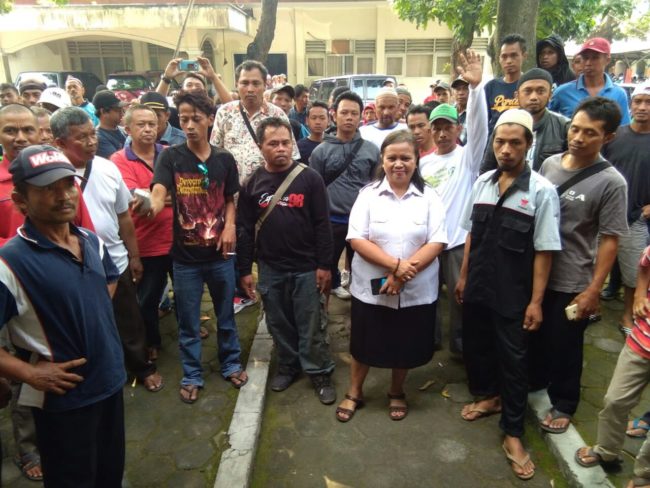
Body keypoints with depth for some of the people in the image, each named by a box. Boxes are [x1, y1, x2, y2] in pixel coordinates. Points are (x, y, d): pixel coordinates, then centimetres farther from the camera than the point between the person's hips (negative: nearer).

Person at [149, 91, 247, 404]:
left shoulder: (224, 159, 2)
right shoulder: (170, 157, -7)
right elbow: (158, 194, -22)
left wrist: (230, 226, -6)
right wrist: (150, 207, -45)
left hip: (220, 254, 2)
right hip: (186, 256, -2)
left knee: (225, 315, 17)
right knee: (188, 321, 12)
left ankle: (231, 364, 38)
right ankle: (192, 375, 31)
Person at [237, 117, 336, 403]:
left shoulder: (309, 179, -6)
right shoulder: (252, 183, 1)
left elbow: (322, 225, -5)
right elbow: (245, 229, 4)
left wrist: (324, 265, -8)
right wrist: (245, 269, 2)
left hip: (305, 268, -2)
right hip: (269, 269, 3)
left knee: (310, 326, 7)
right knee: (279, 324, 16)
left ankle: (319, 372, 24)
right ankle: (288, 366, 35)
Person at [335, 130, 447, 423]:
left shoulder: (428, 197, -1)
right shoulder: (368, 194, -4)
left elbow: (436, 242, -7)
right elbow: (357, 239, -11)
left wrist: (406, 272, -19)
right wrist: (396, 264, -21)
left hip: (416, 290, 1)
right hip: (371, 287, -1)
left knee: (405, 345, 16)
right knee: (365, 343, 13)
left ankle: (396, 393, 42)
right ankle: (354, 393, 37)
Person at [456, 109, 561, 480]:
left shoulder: (542, 191, -13)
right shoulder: (483, 182, 2)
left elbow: (544, 251, -12)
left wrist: (536, 301, -12)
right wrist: (463, 277, 12)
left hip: (512, 295, -5)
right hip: (478, 287, 5)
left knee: (513, 360, 7)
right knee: (475, 346, 20)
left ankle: (513, 433, 26)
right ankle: (488, 396, 48)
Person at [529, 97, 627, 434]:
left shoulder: (611, 183, -14)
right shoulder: (549, 163, 0)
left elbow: (609, 241, -12)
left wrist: (593, 291, -14)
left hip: (571, 283, -4)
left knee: (564, 347, 12)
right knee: (533, 336, 21)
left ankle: (563, 405, 34)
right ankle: (532, 384, 46)